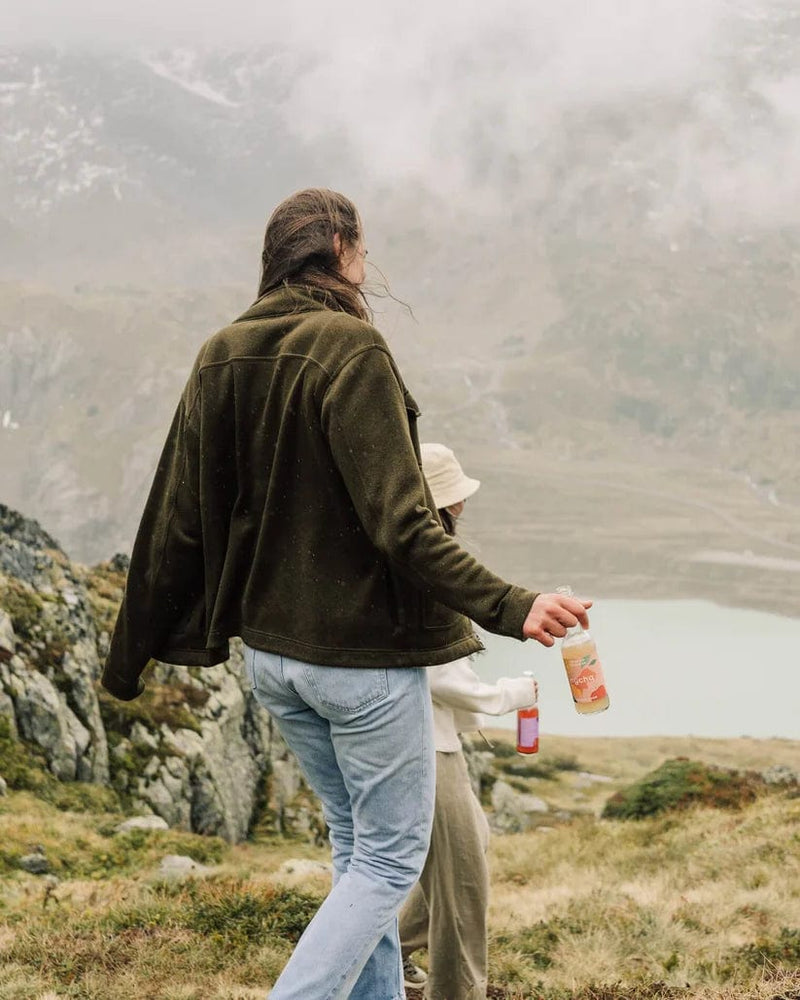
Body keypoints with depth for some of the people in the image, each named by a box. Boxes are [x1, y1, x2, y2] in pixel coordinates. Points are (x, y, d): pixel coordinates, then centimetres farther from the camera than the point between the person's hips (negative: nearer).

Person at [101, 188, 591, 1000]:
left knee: (356, 847, 19)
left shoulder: (219, 360, 5)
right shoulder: (349, 348, -17)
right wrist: (510, 607, -28)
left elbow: (174, 525, 7)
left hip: (270, 653, 8)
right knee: (390, 858, 3)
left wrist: (131, 656, 15)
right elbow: (400, 524, -24)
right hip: (364, 653, -8)